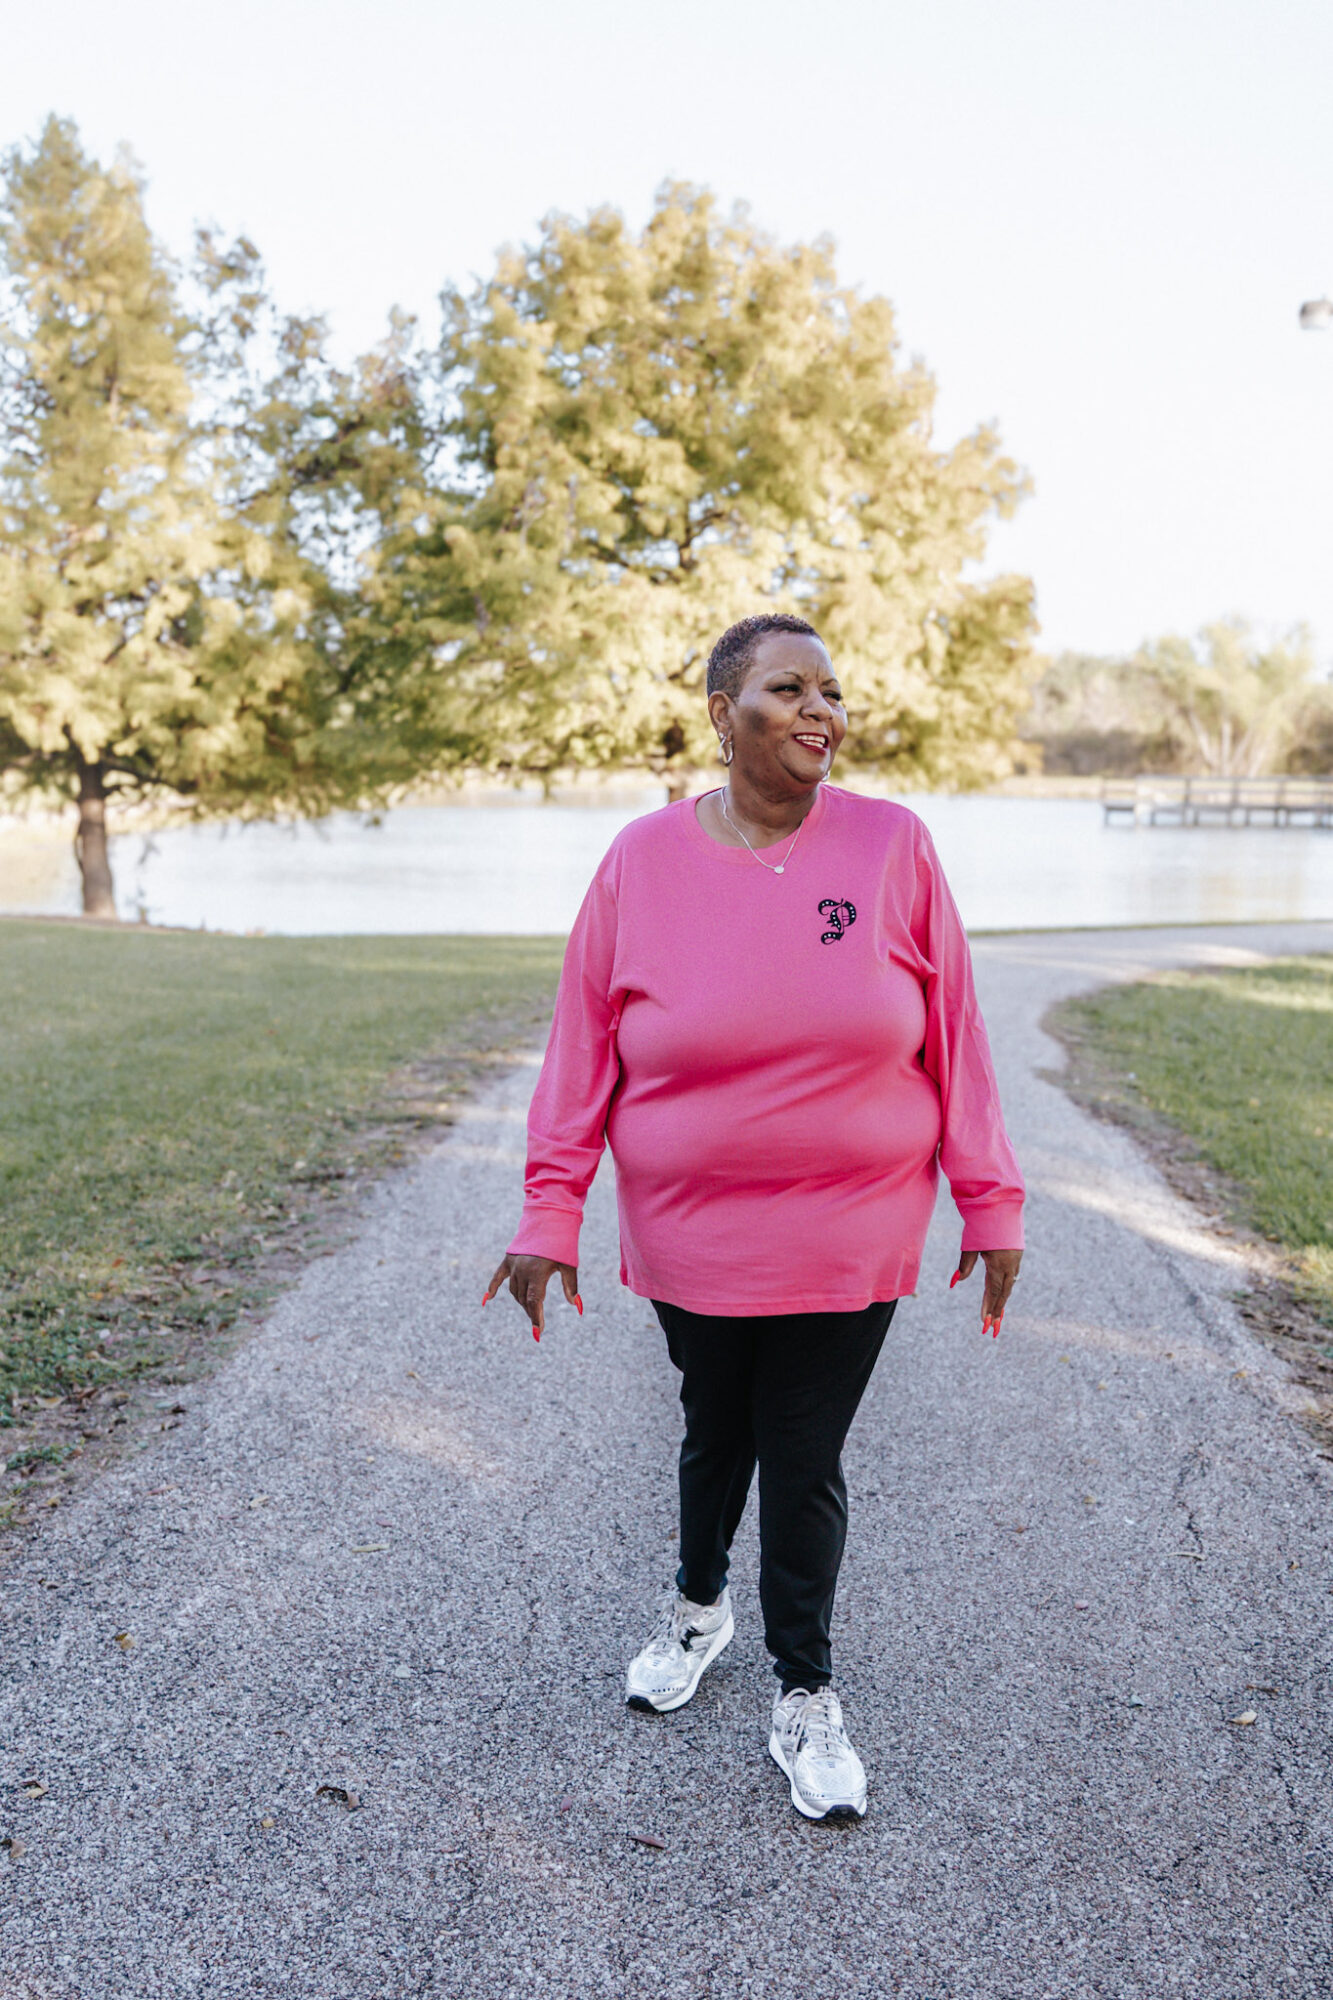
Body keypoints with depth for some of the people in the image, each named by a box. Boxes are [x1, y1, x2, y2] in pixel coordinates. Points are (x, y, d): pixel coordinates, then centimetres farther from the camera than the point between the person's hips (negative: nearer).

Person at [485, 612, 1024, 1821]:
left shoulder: (892, 847, -7)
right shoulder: (643, 861, -6)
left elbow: (952, 1035, -3)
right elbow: (584, 1045, -3)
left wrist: (989, 1202, -3)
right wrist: (551, 1213, -7)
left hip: (848, 1244, -1)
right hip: (689, 1240, 1)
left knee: (806, 1464, 8)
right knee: (714, 1431, 21)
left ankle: (806, 1694, 31)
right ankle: (699, 1605, 49)